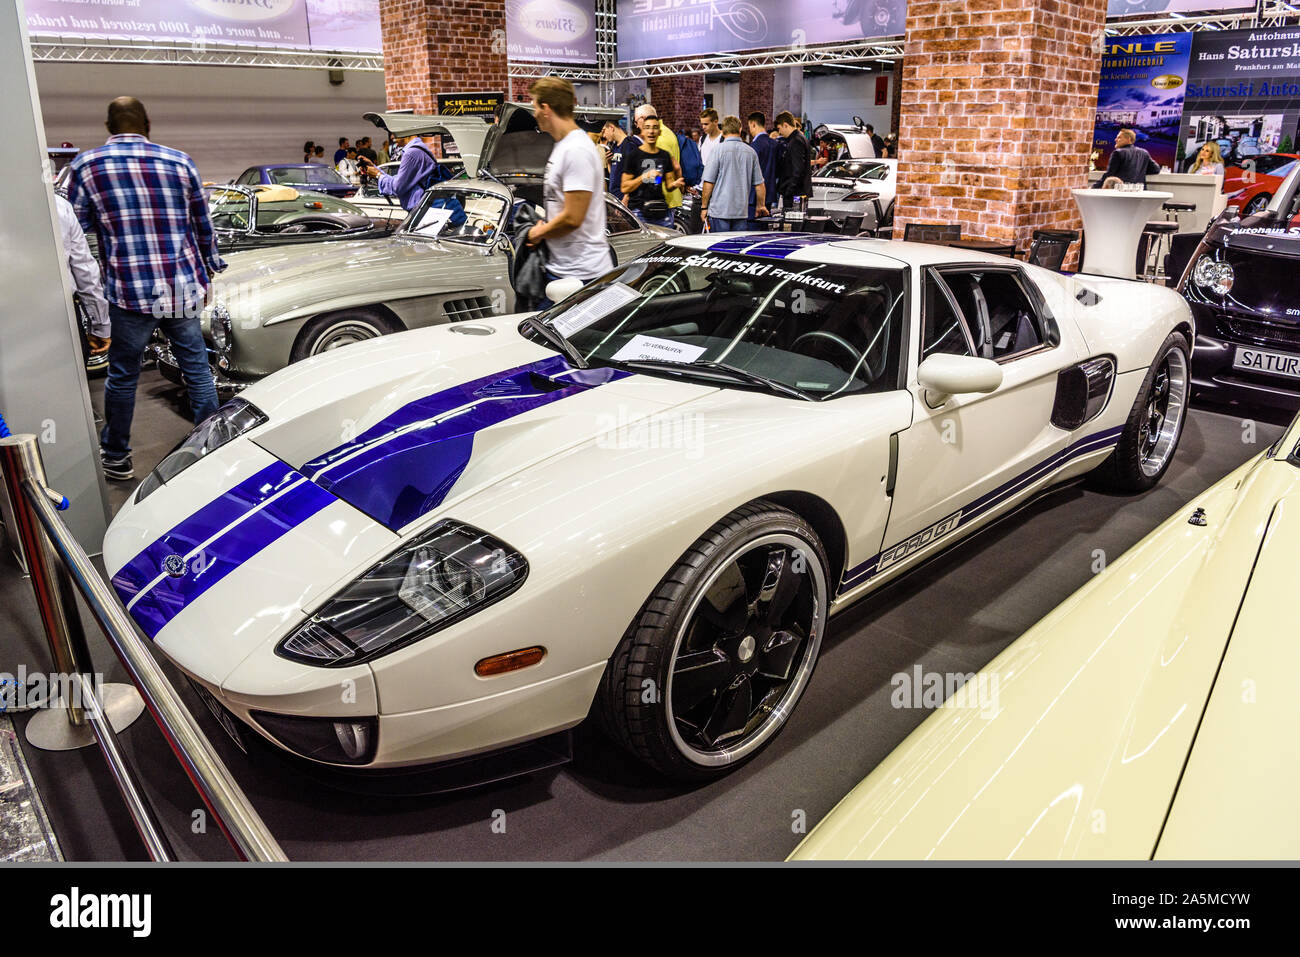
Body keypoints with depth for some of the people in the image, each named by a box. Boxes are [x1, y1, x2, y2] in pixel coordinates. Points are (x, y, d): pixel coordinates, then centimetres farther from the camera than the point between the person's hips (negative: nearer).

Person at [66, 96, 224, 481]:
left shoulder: (86, 165, -1)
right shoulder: (179, 161, 3)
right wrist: (209, 272, 22)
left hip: (129, 292, -1)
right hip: (184, 290, 2)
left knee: (122, 376, 12)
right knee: (197, 370, 12)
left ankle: (116, 456, 25)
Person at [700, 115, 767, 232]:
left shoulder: (718, 150, -6)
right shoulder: (751, 152, 5)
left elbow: (709, 182, -7)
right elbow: (759, 184, 9)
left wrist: (704, 207, 3)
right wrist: (761, 206, 23)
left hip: (719, 210, -3)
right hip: (742, 212, 3)